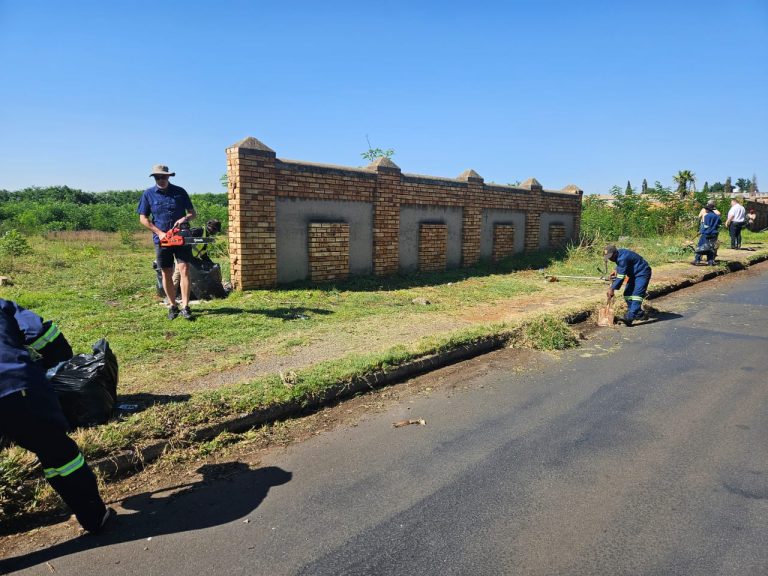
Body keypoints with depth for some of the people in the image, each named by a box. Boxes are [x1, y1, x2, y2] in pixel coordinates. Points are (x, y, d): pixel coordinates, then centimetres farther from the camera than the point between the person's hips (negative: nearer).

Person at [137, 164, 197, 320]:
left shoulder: (180, 191, 4)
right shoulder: (148, 194, 4)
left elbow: (192, 212, 8)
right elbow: (143, 218, 3)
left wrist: (185, 218, -15)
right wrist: (160, 233, -9)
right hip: (161, 239, 1)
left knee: (184, 270, -10)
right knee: (166, 274, 5)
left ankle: (185, 307, -11)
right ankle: (172, 306, 17)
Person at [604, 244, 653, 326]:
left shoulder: (623, 258, -31)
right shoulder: (619, 254, -1)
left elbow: (621, 277, -29)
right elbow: (620, 265, 23)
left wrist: (612, 289, -25)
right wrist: (616, 270, 3)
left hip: (642, 274, -11)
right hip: (634, 274, 11)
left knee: (637, 294, -22)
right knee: (627, 294, 8)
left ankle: (630, 317, -33)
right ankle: (639, 314, 18)